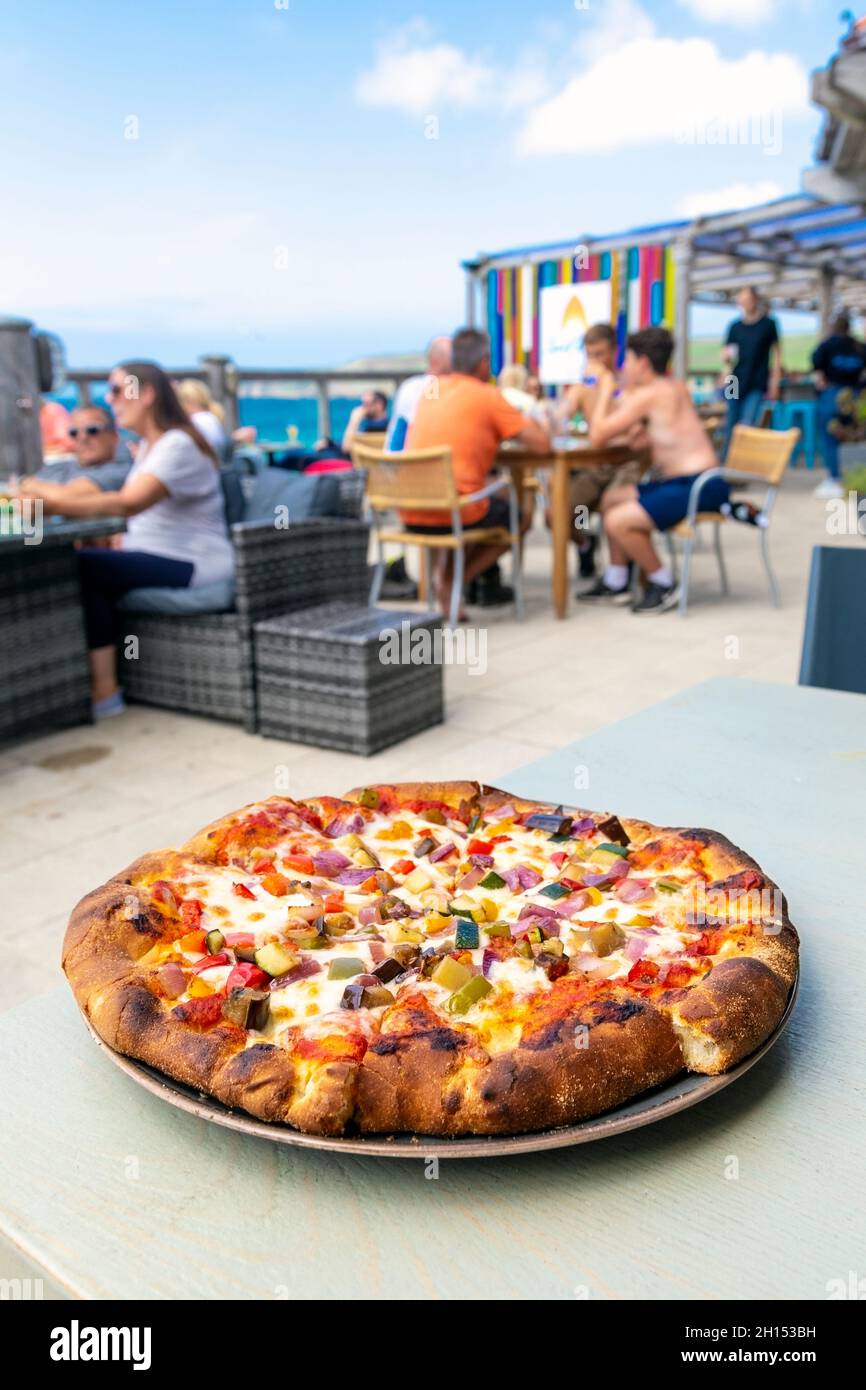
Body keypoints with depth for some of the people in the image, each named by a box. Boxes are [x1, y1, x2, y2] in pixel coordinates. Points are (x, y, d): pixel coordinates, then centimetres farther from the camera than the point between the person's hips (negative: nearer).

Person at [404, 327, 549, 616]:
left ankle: (446, 578, 18)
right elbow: (541, 444, -4)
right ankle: (451, 581, 6)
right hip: (454, 513, -6)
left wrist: (499, 432, 26)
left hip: (410, 514, 6)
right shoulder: (488, 396, -4)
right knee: (520, 515, 22)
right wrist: (529, 424, 17)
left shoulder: (430, 390, 13)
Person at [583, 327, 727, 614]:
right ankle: (616, 580, 23)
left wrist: (605, 391, -2)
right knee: (612, 498, 17)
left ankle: (664, 585, -3)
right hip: (688, 481, 10)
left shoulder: (646, 395, -14)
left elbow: (597, 435, -15)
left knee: (617, 521, -22)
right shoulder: (677, 388, 14)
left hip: (698, 488, -10)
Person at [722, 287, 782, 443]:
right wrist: (727, 356, -10)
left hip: (757, 386, -3)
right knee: (731, 432, 6)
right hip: (736, 384, 4)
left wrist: (774, 383, 0)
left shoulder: (768, 324, 1)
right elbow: (725, 355, 14)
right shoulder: (735, 326, 9)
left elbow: (777, 354, 5)